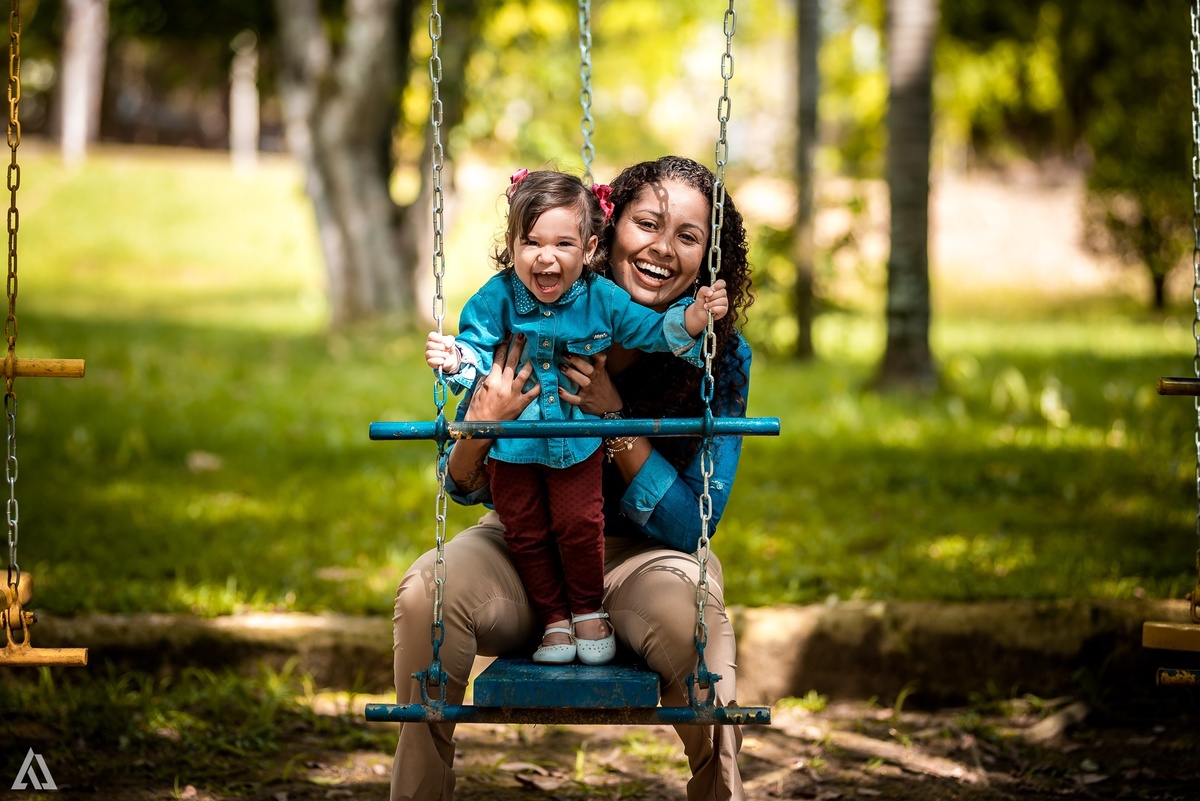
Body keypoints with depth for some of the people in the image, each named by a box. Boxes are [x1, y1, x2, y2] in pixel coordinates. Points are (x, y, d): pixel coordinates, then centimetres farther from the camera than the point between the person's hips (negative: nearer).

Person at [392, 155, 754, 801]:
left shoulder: (721, 358, -12)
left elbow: (691, 525, -13)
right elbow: (466, 487, -5)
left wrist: (614, 418, -26)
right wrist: (479, 427, -30)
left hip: (643, 554, -1)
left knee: (689, 615, -35)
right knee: (426, 593, -27)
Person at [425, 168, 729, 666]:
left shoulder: (602, 300, -13)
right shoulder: (496, 300, -16)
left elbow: (651, 330, -4)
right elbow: (478, 350, -14)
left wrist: (693, 318, -22)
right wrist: (456, 359, -37)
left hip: (578, 437, 0)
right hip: (512, 440, 0)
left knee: (579, 524, -1)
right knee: (525, 532, 7)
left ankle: (588, 609, 24)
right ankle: (553, 619, 25)